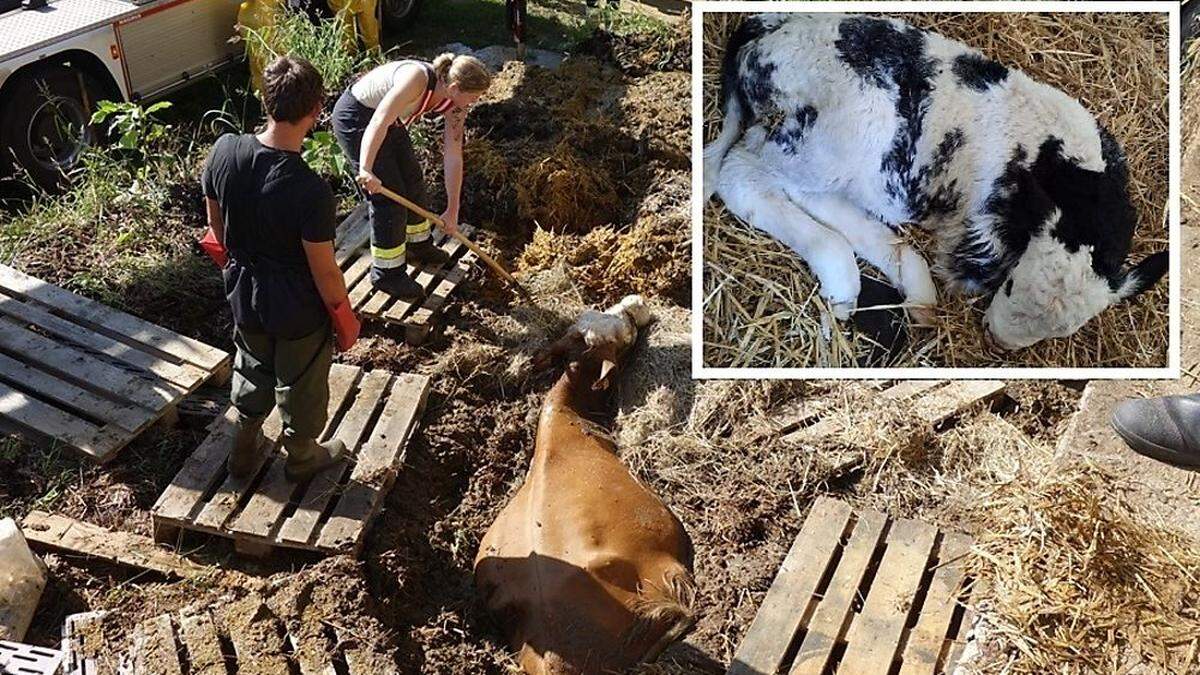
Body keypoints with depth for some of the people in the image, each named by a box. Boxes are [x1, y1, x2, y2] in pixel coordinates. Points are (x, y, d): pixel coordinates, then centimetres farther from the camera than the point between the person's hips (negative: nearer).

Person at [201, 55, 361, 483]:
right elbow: (324, 271, -23)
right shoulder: (310, 191, -34)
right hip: (298, 310, -5)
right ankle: (302, 456, 47)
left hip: (243, 296, 5)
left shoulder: (224, 150, -17)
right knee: (300, 384, 22)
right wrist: (345, 318, -5)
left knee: (252, 372, 30)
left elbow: (216, 223, 0)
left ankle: (242, 452, 50)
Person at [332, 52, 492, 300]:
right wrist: (366, 169, -52)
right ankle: (386, 273, 6)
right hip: (355, 118, -8)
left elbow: (453, 157, -7)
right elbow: (378, 122, -41)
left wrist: (452, 211, -5)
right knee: (388, 194, -7)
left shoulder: (455, 105, -10)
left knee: (413, 180, 16)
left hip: (389, 120, 8)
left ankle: (418, 246, 40)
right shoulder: (417, 78, -34)